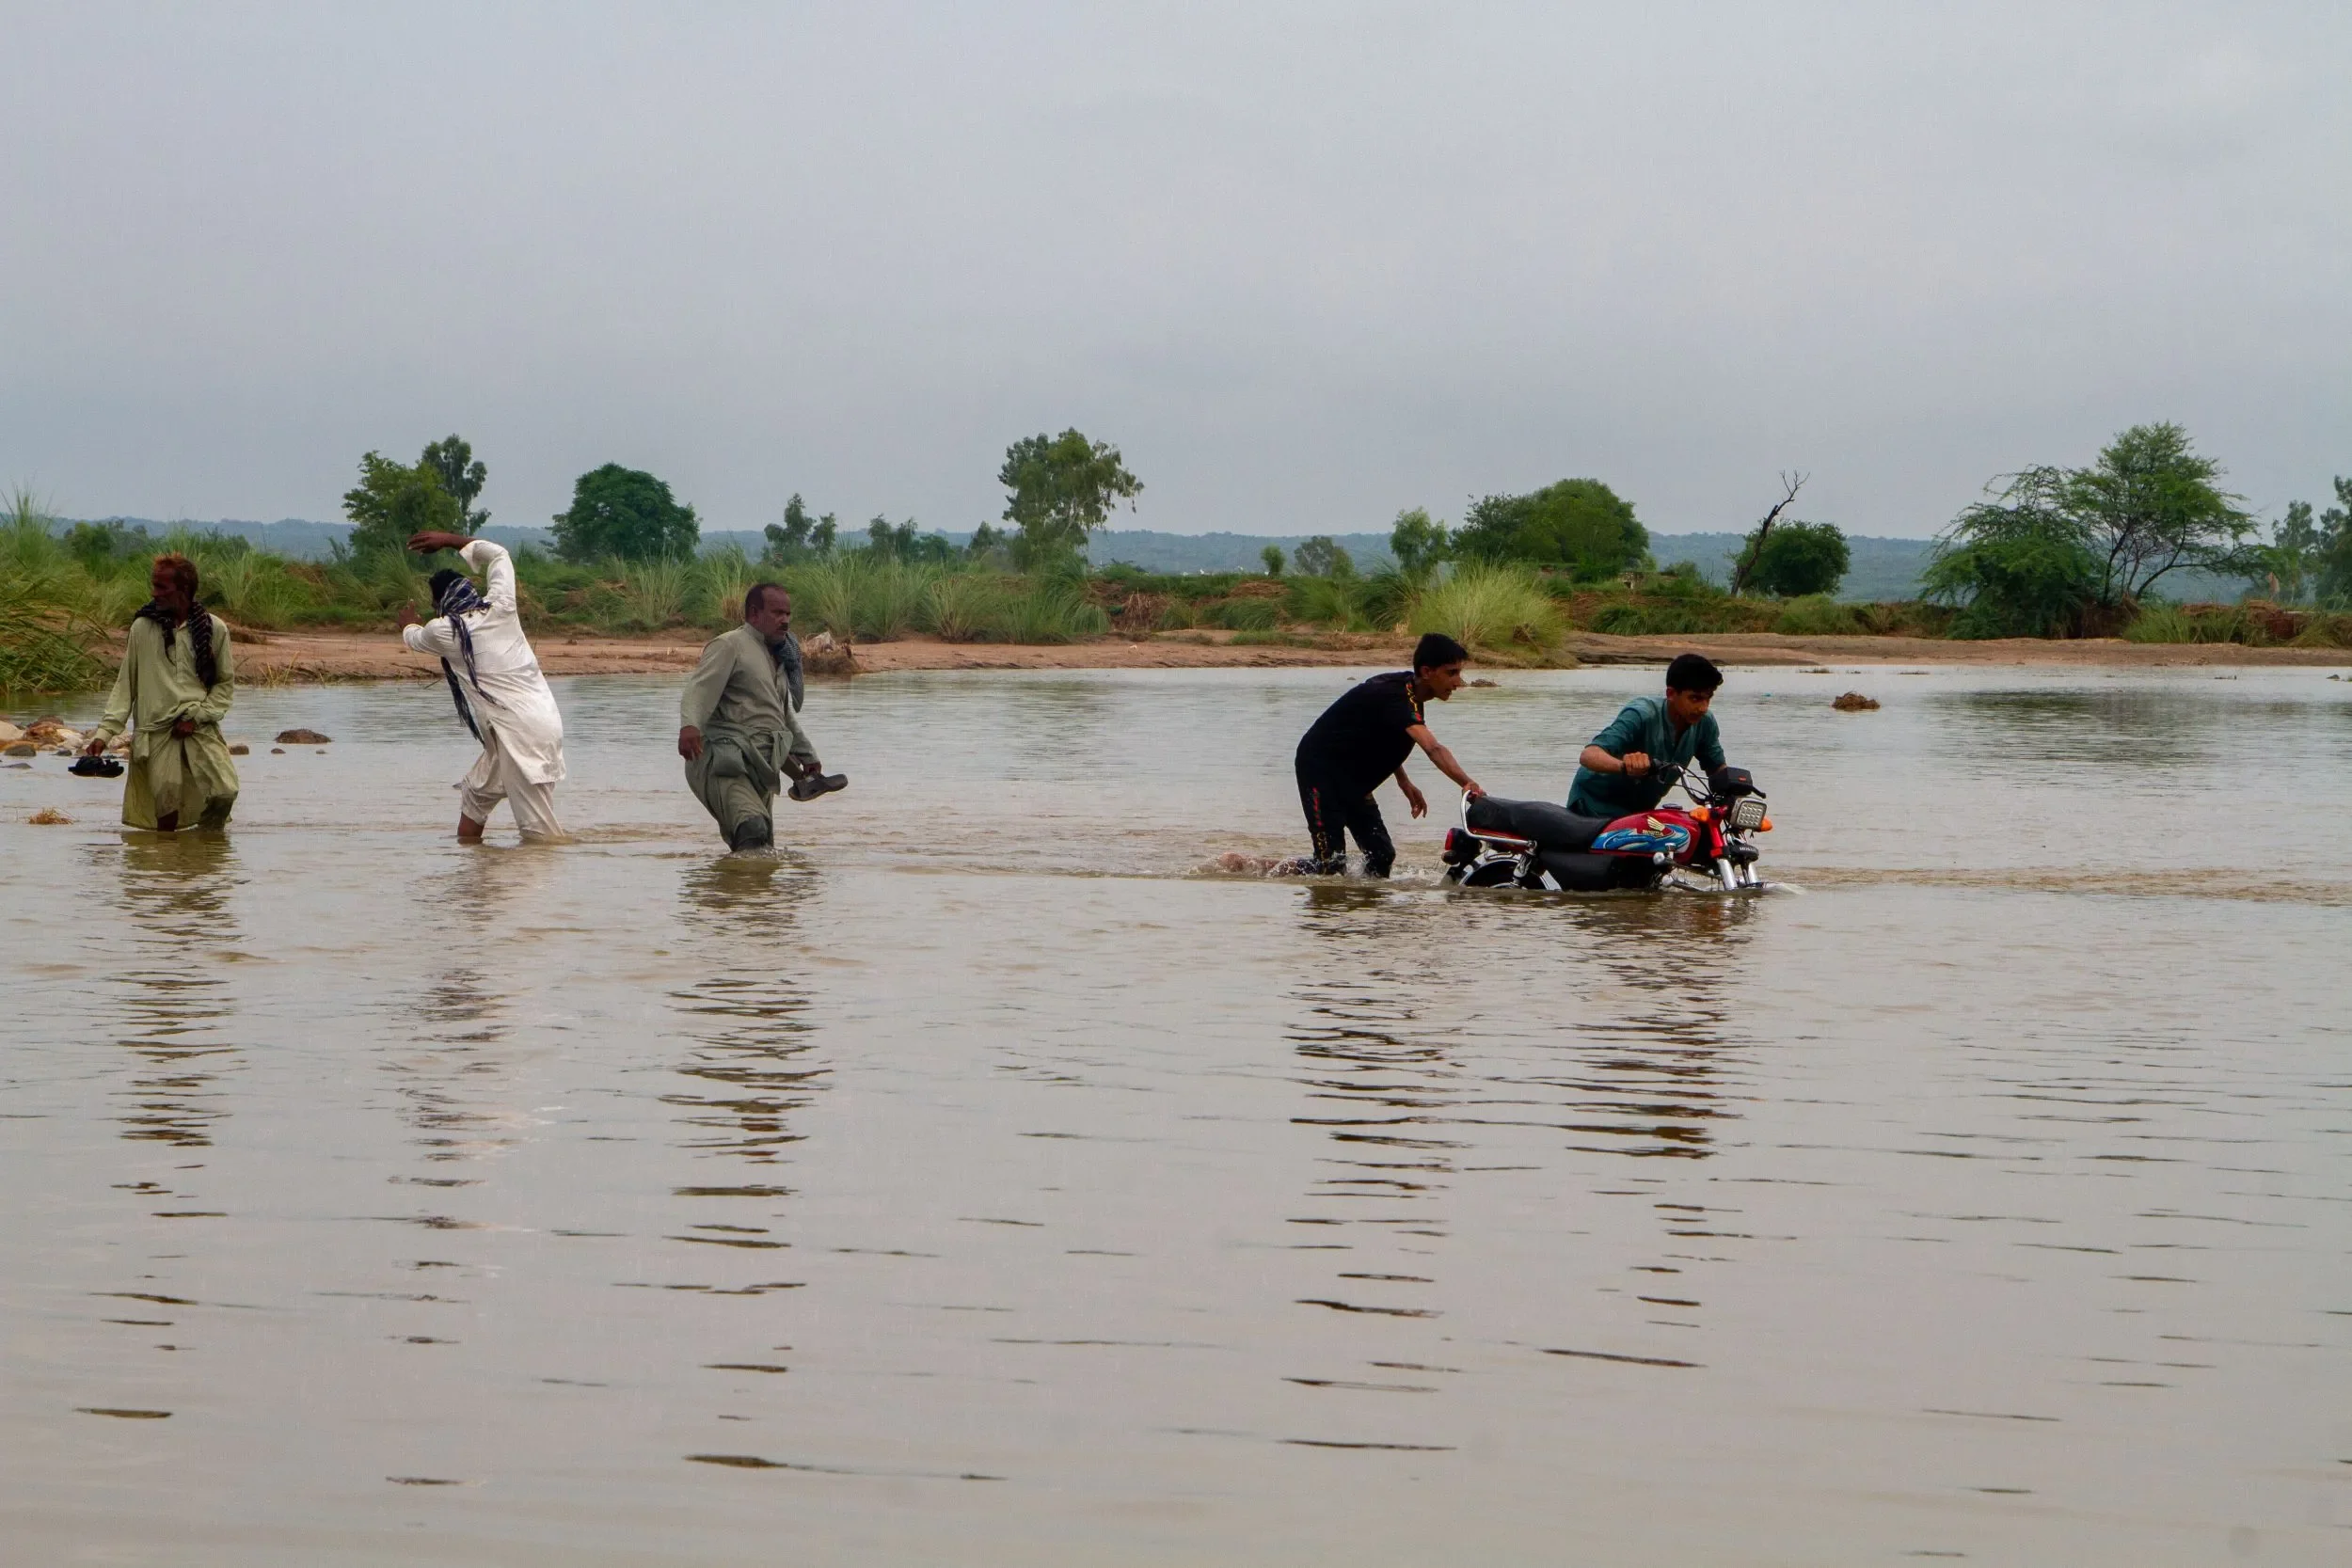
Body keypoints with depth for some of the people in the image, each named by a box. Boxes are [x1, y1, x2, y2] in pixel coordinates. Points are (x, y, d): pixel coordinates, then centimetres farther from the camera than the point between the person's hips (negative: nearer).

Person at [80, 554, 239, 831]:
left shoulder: (214, 628, 4)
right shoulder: (143, 627, 4)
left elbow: (226, 683, 11)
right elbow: (125, 684, 9)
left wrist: (198, 717, -4)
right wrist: (105, 731, 0)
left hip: (201, 727, 0)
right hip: (156, 730, 0)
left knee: (225, 792, -18)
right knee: (167, 808, -14)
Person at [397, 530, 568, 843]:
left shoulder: (445, 631, -6)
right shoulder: (500, 606, 6)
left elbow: (413, 638, 20)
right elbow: (498, 554, 25)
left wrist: (408, 623, 43)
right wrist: (449, 540, 29)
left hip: (520, 736, -8)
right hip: (544, 718, 8)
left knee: (539, 833, -8)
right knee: (476, 791, 22)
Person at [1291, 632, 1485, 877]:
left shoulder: (1407, 688, 1)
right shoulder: (1397, 696, -29)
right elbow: (1432, 749, -46)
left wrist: (1404, 782, 10)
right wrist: (1468, 783, -58)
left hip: (1351, 778, 10)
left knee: (1382, 855, 3)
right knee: (1331, 864, -13)